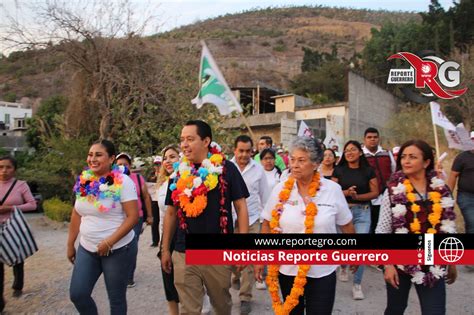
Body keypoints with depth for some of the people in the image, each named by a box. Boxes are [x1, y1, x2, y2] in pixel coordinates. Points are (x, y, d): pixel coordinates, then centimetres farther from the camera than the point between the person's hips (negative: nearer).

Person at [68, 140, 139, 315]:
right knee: (77, 294, 6)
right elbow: (77, 215, 12)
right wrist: (70, 244, 13)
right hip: (86, 248, 5)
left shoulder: (122, 182, -15)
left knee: (116, 298, 9)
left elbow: (133, 217, -18)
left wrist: (109, 243, -21)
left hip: (118, 249, -5)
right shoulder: (83, 181, 3)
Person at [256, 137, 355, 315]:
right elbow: (267, 225, 3)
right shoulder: (280, 190, -7)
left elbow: (346, 225, 4)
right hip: (288, 269, 2)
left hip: (322, 271, -1)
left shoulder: (333, 189, -9)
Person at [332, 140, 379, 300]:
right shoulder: (339, 170, 1)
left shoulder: (368, 170, 1)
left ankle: (357, 284, 7)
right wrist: (346, 192, -20)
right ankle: (343, 267, 45)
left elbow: (375, 192, 0)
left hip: (362, 211, -1)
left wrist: (357, 196, -14)